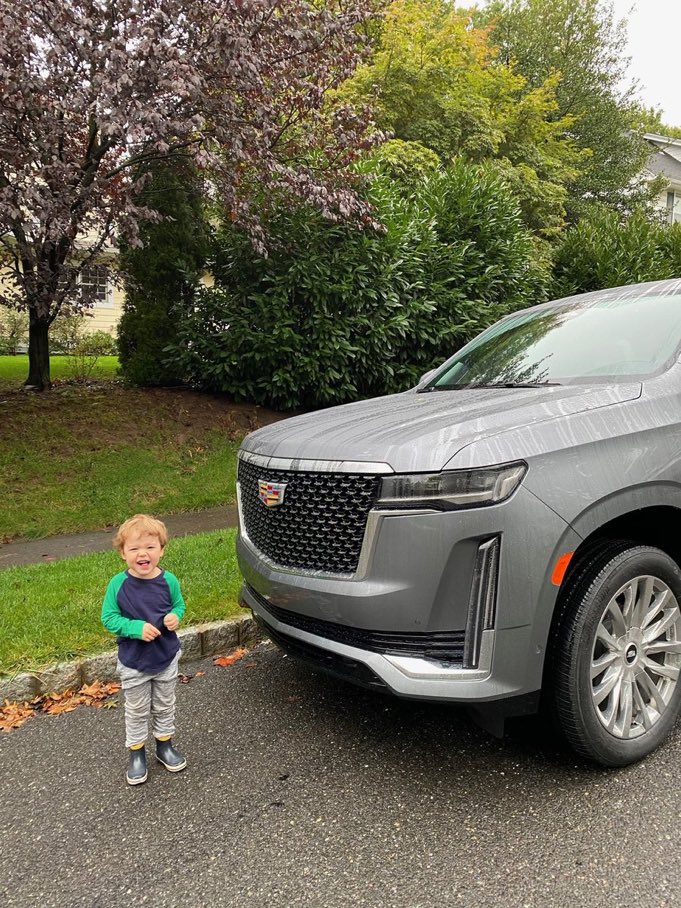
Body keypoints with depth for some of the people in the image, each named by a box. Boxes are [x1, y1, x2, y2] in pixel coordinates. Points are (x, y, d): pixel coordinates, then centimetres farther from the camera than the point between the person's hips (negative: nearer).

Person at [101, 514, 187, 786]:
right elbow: (109, 618, -12)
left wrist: (175, 616, -19)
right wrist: (136, 628, -26)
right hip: (133, 663, -2)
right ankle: (136, 752, 35)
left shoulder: (168, 580, -14)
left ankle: (165, 745, 42)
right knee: (137, 711, 15)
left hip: (166, 658, 2)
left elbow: (179, 604, 3)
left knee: (165, 706, 20)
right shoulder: (118, 584, -19)